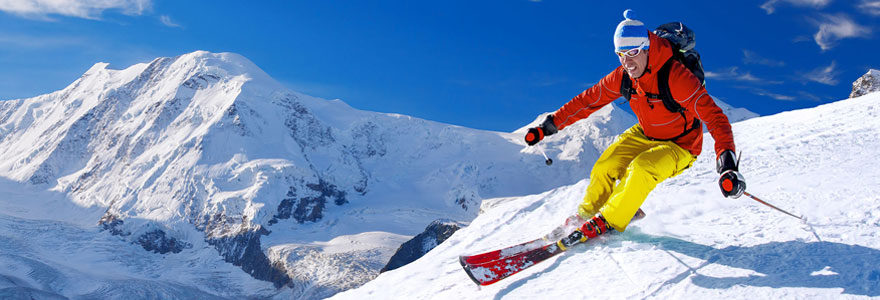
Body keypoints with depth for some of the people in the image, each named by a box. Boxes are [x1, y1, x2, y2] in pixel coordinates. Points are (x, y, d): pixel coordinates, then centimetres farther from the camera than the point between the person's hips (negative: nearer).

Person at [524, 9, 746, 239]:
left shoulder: (676, 77, -31)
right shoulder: (622, 77, -13)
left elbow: (714, 117, -35)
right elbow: (588, 100, -4)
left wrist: (727, 162, -48)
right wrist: (549, 125, -8)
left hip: (679, 146, -5)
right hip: (643, 136, 5)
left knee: (641, 169, -31)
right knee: (604, 168, -11)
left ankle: (607, 222, -14)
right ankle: (586, 215, 13)